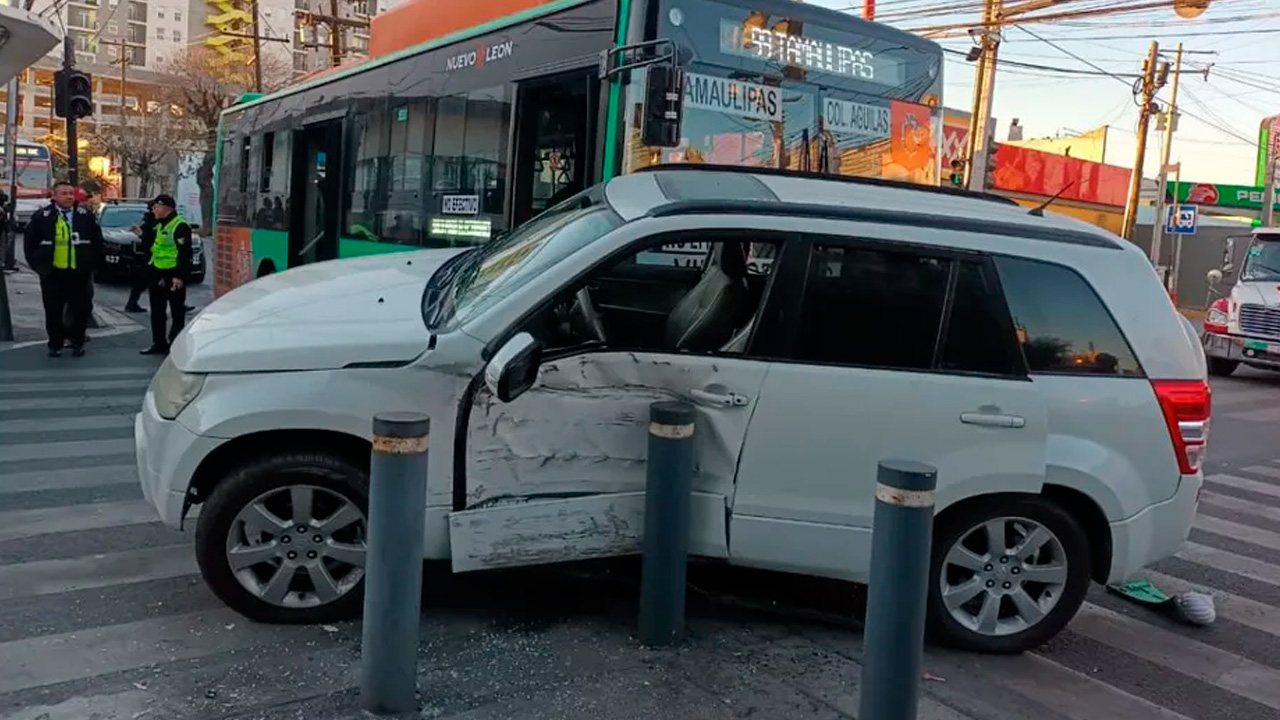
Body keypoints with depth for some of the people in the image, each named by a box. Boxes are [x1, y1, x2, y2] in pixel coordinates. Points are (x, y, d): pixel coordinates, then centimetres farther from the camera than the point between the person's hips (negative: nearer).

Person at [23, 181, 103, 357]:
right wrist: (38, 265, 3)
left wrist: (91, 265, 4)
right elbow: (30, 244, 7)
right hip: (52, 273, 0)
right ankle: (55, 345, 16)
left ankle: (77, 342, 17)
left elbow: (97, 242, 8)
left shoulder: (86, 216, 2)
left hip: (78, 272, 0)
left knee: (80, 309, 3)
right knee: (53, 311, 6)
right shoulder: (41, 216, 1)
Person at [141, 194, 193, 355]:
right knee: (157, 312, 14)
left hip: (173, 276, -10)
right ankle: (159, 344, 23)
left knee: (177, 312, -1)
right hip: (158, 274, 10)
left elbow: (184, 253, -21)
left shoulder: (180, 226, -15)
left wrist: (179, 276, -24)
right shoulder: (160, 225, 17)